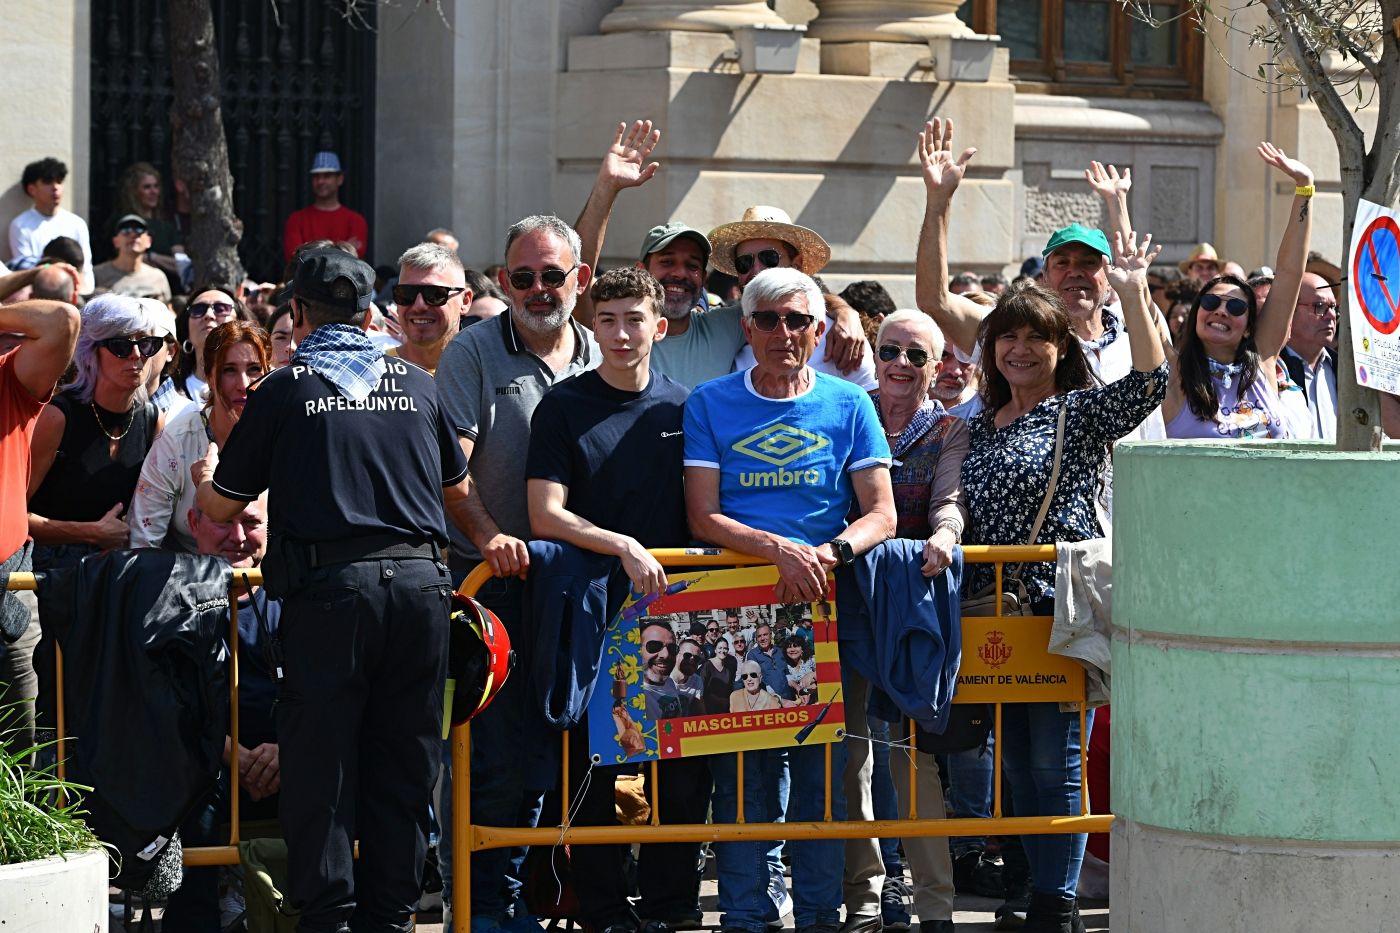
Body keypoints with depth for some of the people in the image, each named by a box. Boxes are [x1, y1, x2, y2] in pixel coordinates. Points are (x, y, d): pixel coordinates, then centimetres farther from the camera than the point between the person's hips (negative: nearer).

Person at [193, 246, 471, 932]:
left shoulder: (284, 390, 2)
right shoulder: (418, 384, 11)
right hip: (419, 580, 3)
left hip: (328, 586, -3)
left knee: (320, 760, 3)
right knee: (402, 761, 10)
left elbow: (223, 507, 8)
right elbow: (458, 491, 22)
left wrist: (203, 477, 31)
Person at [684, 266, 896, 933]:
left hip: (826, 604, 0)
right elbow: (704, 518, 0)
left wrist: (831, 552, -17)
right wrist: (781, 549, -17)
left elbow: (881, 514, 4)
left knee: (823, 764, -3)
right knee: (741, 764, -4)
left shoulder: (848, 406, 9)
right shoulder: (711, 404, 8)